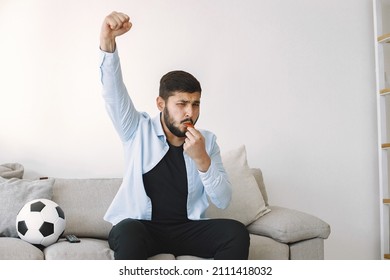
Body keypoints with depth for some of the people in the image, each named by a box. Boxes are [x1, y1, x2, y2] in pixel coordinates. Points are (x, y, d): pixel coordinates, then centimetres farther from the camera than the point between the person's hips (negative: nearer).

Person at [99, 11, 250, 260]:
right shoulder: (138, 130, -3)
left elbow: (223, 200, -3)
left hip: (188, 229, 3)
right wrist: (108, 40, -38)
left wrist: (201, 159, -19)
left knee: (236, 233, -23)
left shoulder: (207, 140, 2)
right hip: (140, 227, -2)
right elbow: (113, 90, -20)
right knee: (127, 233, -37)